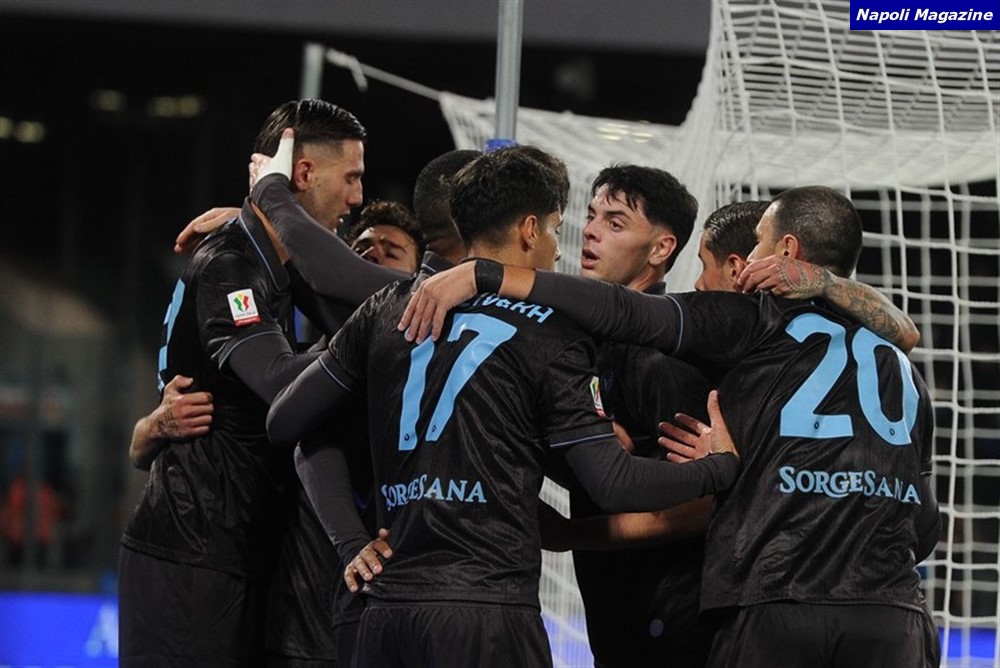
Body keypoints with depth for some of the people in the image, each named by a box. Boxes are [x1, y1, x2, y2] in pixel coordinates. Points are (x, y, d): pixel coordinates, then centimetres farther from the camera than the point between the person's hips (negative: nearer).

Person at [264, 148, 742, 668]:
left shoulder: (389, 308, 12)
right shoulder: (549, 334, -2)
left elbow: (284, 422, 14)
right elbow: (612, 484, -5)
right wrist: (721, 467, 10)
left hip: (387, 603, 5)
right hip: (487, 612, -5)